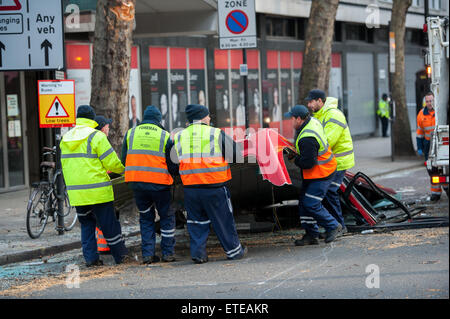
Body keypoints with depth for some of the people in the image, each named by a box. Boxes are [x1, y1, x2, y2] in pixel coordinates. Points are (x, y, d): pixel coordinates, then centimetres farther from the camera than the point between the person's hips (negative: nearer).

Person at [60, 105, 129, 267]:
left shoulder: (65, 139, 11)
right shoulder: (96, 136, -9)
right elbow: (111, 163, -9)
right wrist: (123, 169, 11)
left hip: (75, 191, 5)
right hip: (97, 191, -5)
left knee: (86, 224, 14)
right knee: (109, 224, 3)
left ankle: (90, 257, 8)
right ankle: (121, 255, 10)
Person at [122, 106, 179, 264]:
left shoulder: (130, 133, 6)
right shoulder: (165, 136, -2)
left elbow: (124, 160, 10)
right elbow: (172, 166, 0)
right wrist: (173, 173, 21)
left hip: (136, 183, 3)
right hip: (159, 184, -3)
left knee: (146, 218, 14)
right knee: (167, 217, 12)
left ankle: (147, 254, 8)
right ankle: (168, 253, 11)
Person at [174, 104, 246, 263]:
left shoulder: (179, 137, 6)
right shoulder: (217, 134, -6)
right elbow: (235, 154, -3)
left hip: (190, 188, 3)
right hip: (214, 188, -3)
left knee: (196, 221, 13)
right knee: (223, 220, 9)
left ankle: (198, 253, 9)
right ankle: (234, 250, 18)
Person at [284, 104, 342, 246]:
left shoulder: (307, 139, -30)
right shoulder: (313, 121, 2)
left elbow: (308, 163, -29)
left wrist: (295, 160, -10)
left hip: (321, 175, -11)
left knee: (311, 205, -9)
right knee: (304, 203, 10)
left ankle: (333, 226, 9)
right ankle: (311, 234, 15)